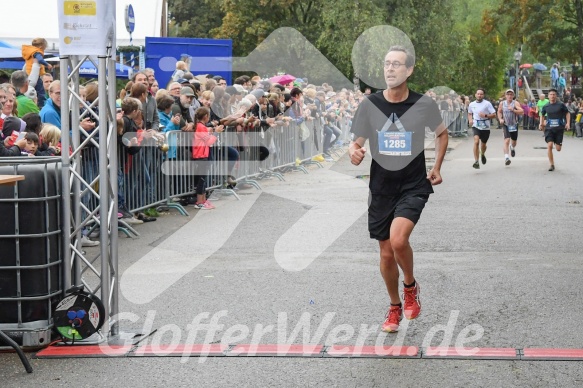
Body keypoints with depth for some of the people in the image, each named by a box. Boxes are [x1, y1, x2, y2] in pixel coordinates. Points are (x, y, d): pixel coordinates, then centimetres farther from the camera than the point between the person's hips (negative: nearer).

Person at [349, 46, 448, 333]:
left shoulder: (424, 104, -6)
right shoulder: (370, 104, -4)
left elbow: (442, 133, 13)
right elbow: (356, 142, 2)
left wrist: (437, 167, 5)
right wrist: (354, 152, -21)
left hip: (414, 185, -2)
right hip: (381, 187, 3)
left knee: (398, 239, -25)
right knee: (386, 252, 9)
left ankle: (410, 286, 5)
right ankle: (395, 307, 32)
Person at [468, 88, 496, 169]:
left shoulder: (487, 103, -6)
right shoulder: (472, 104, 5)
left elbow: (494, 114, -6)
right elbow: (469, 113, 24)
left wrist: (485, 115, -22)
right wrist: (470, 120, 3)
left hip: (485, 127, -1)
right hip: (476, 126, 1)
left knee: (483, 144, 14)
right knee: (476, 141, -23)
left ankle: (483, 155, 51)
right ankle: (476, 161, -26)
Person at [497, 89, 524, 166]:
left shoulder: (515, 103, -8)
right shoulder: (502, 104, 1)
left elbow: (522, 112, -20)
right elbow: (499, 112, 16)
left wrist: (513, 110, -30)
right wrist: (500, 119, 0)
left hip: (514, 125, 0)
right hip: (505, 125, 0)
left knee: (514, 141, 16)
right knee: (507, 140, -18)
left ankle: (512, 148, 54)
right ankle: (506, 157, -24)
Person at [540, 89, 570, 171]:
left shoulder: (561, 105, -2)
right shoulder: (545, 106, 3)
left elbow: (567, 113, 6)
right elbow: (542, 115, 20)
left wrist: (568, 123, -6)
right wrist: (541, 124, 9)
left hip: (559, 128, -1)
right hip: (549, 128, 1)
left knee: (558, 149, 2)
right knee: (549, 145, -16)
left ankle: (558, 143, 43)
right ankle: (552, 165, -5)